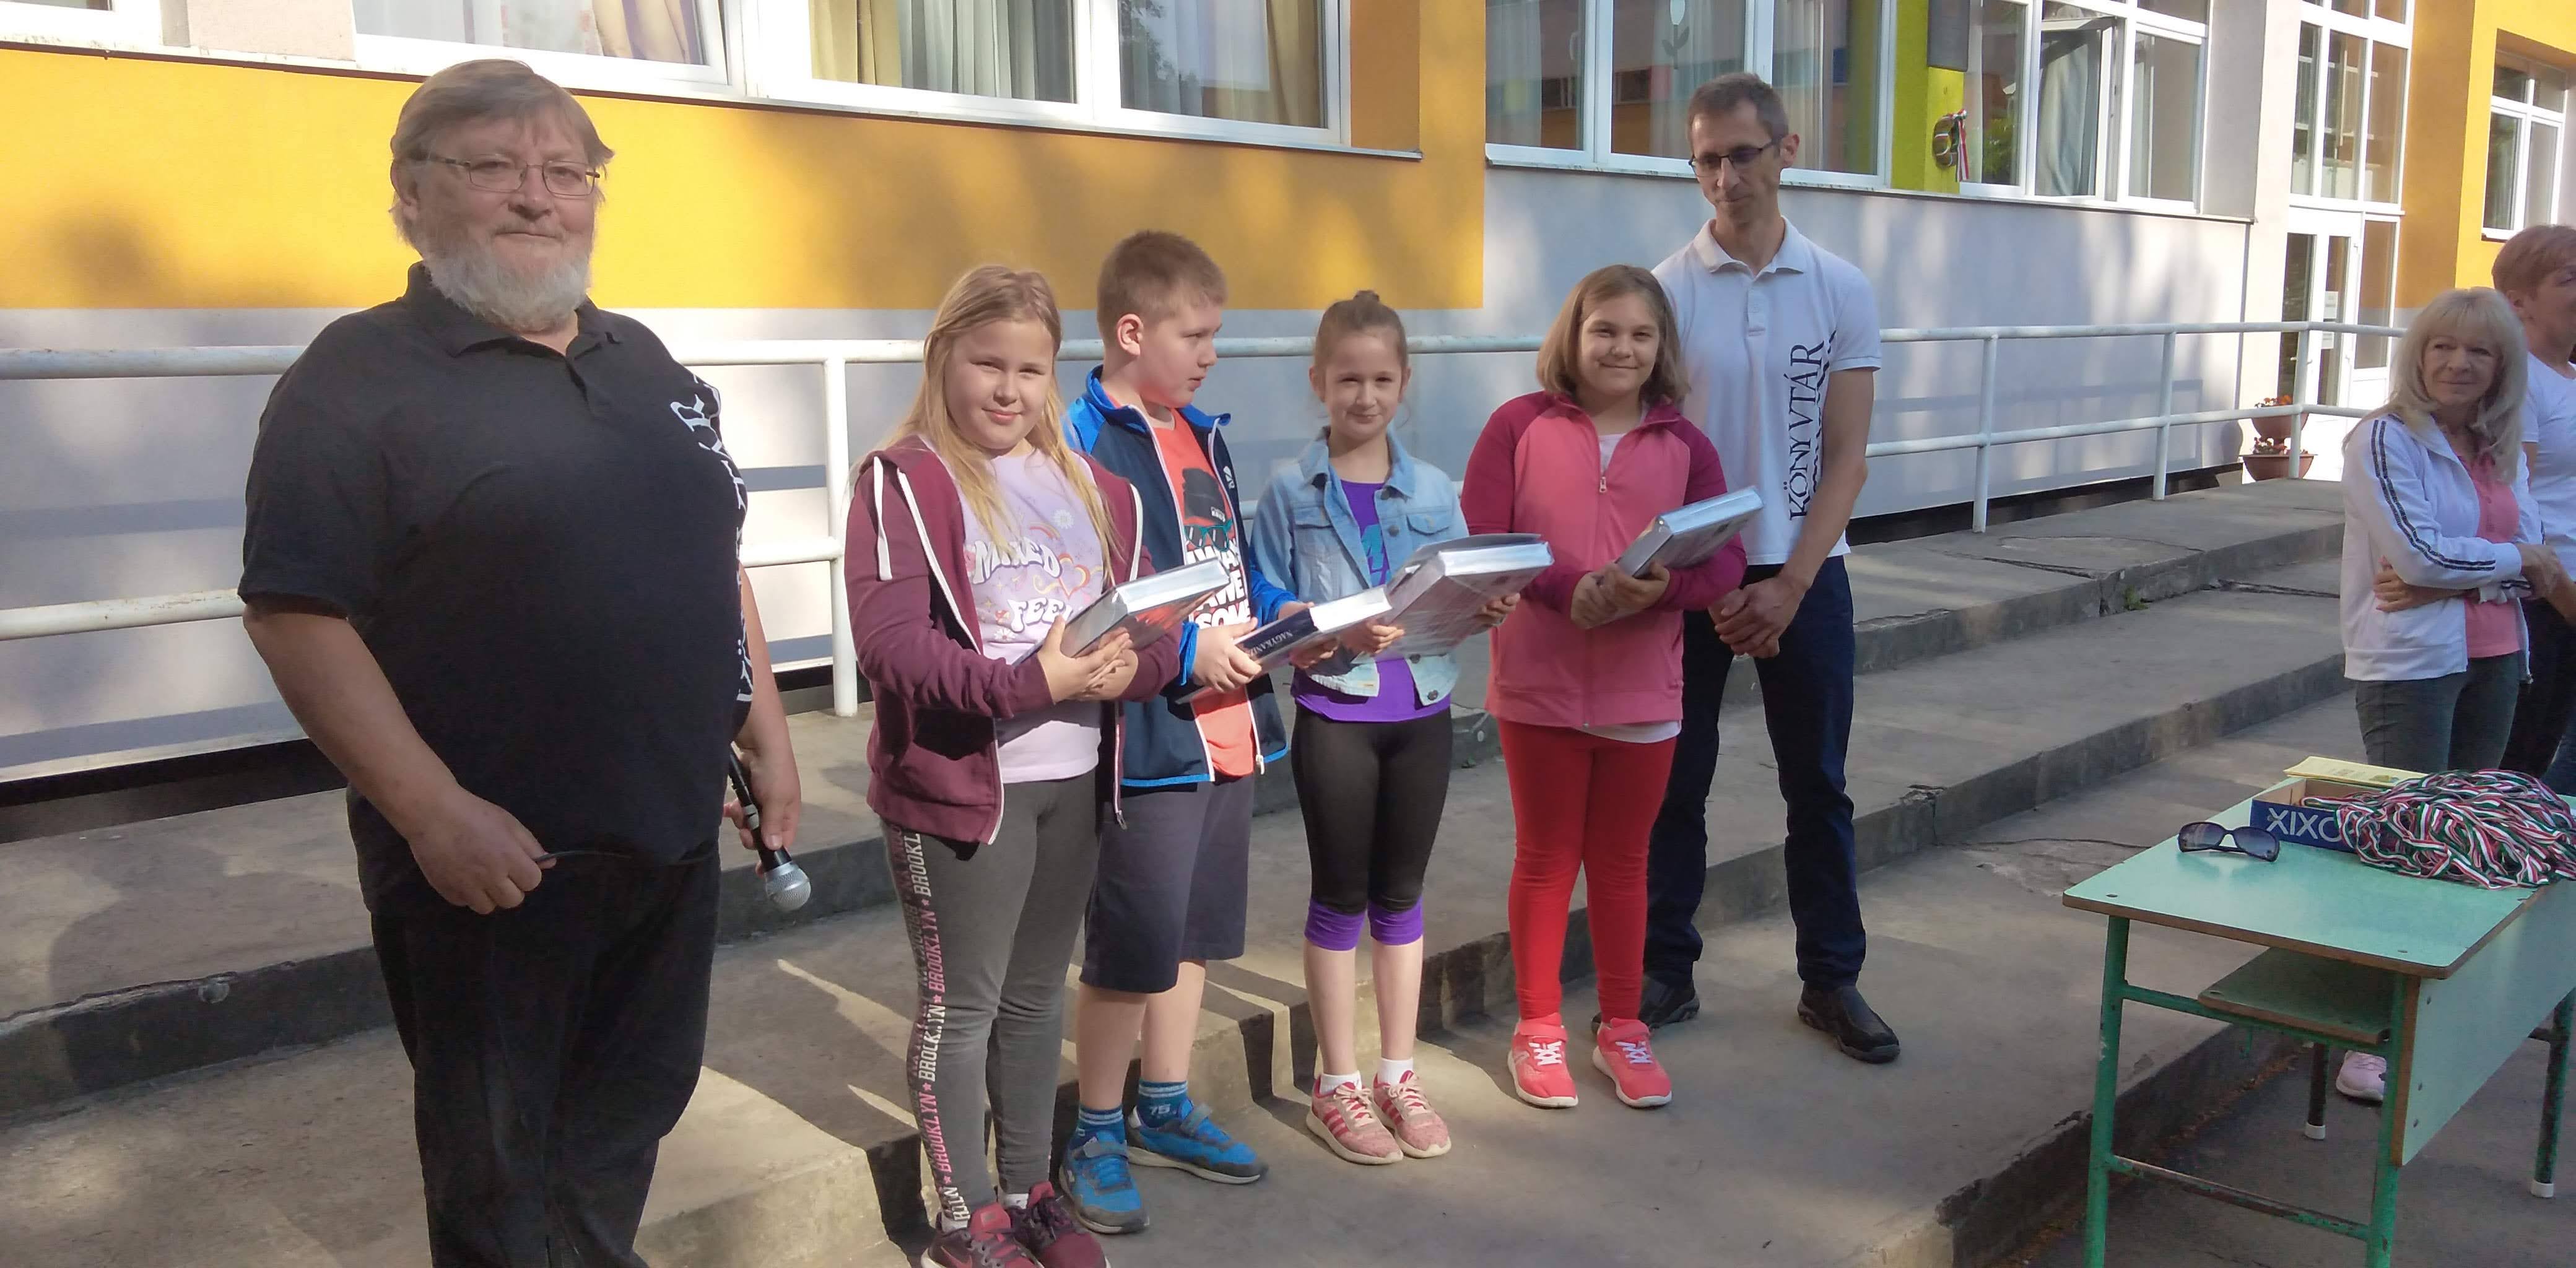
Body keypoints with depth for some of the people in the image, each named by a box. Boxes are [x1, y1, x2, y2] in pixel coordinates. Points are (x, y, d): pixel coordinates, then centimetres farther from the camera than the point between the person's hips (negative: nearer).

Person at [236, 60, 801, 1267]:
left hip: (671, 839, 6)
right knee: (497, 1165, 12)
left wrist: (763, 731, 12)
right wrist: (435, 812, -22)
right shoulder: (361, 377, -10)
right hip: (491, 863, -6)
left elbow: (716, 558, 17)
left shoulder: (645, 364, 10)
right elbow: (296, 613, -17)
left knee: (628, 1119, 22)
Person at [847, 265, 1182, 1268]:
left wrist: (1127, 664, -16)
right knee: (960, 1004, 6)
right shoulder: (903, 480, -8)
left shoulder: (1088, 483, 11)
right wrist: (1030, 681, -28)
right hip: (959, 785, -5)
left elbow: (1153, 623, 6)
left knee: (1037, 994, 17)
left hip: (1075, 780, 6)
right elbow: (890, 645, -20)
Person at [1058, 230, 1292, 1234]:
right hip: (1147, 738, -8)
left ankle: (1164, 1109, 35)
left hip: (1227, 728, 9)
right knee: (1133, 949, 2)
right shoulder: (1078, 442, -15)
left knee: (1197, 931, 18)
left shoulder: (1203, 436, 13)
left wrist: (1283, 616, 2)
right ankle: (1095, 1139, 20)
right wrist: (1182, 652, -25)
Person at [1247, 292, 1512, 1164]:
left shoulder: (1433, 492, 4)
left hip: (1421, 709, 3)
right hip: (1334, 710, -3)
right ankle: (1337, 1085, 21)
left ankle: (1398, 1074, 27)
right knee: (1340, 897, 7)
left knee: (1400, 895, 13)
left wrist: (1490, 608, -15)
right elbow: (1266, 612, -8)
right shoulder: (1293, 493, -4)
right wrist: (1338, 632, -23)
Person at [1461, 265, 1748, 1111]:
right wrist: (1568, 590, -23)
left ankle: (1621, 1029, 30)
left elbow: (1725, 560, -3)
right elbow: (1479, 539, -10)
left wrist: (1662, 587, -24)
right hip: (1539, 683, -2)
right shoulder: (1520, 425, -4)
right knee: (1545, 859, 11)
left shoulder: (1684, 444, 3)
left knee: (1622, 861, 15)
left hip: (1643, 689, 2)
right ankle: (1538, 1029, 26)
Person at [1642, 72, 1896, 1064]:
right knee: (1672, 783, 7)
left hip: (1805, 574, 1)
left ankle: (1832, 980, 22)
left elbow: (1847, 458, -2)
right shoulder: (1663, 292, -3)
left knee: (1818, 786, 9)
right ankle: (1665, 973, 20)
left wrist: (1786, 587, -12)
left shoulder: (1841, 291, 0)